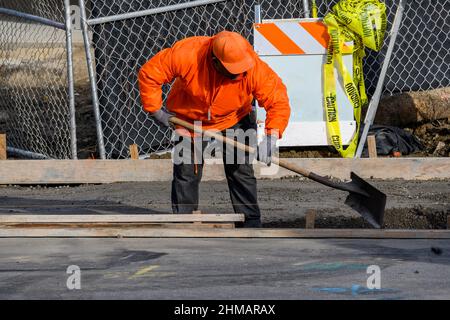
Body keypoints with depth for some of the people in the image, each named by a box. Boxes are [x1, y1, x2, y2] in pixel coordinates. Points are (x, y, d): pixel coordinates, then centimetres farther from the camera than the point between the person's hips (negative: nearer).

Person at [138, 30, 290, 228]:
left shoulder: (254, 68, -33)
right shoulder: (187, 54, -35)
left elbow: (278, 100, -30)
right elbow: (149, 75, -24)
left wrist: (271, 136, -43)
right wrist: (156, 110, -18)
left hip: (233, 121, 0)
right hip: (189, 120, 0)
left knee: (241, 171, -2)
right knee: (186, 174, 1)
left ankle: (251, 224, 5)